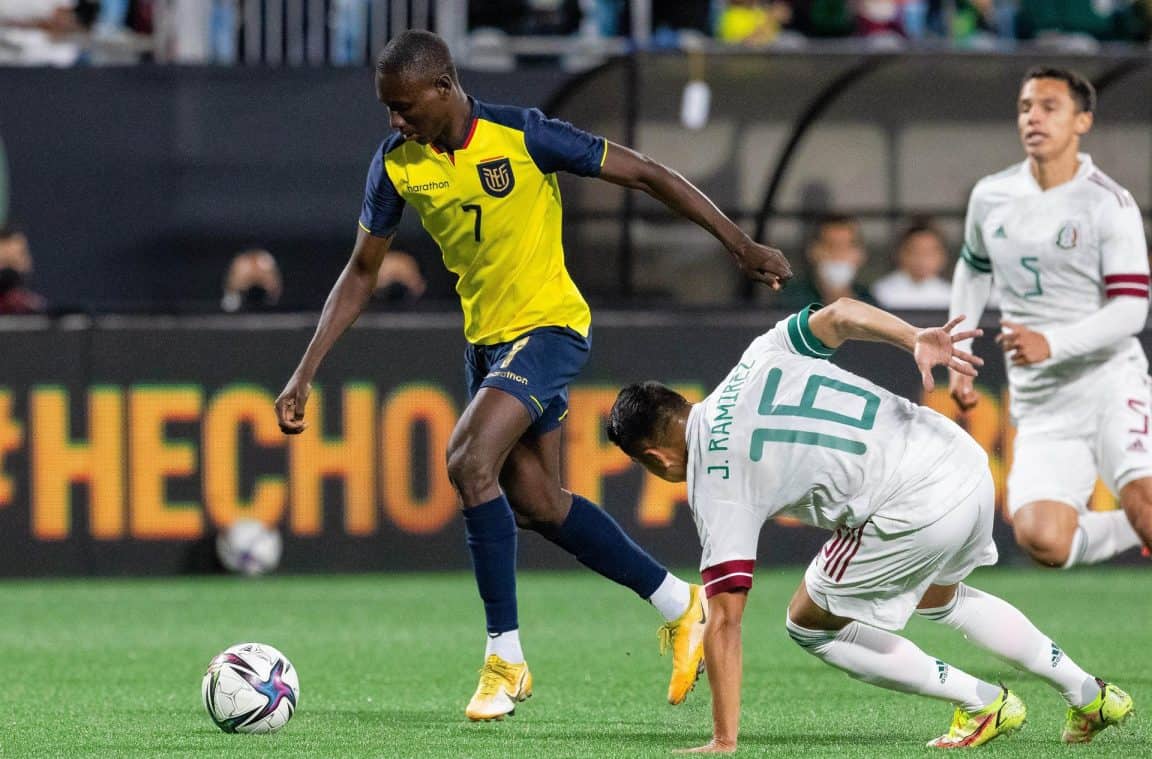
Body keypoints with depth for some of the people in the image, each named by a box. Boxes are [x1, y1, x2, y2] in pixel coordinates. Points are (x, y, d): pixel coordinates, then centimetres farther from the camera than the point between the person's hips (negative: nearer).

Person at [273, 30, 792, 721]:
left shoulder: (522, 137, -19)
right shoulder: (397, 164, -4)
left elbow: (646, 175, -12)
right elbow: (362, 273, 6)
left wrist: (741, 244, -12)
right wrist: (306, 374, 0)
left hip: (549, 326, -7)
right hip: (485, 341, 7)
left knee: (470, 462, -24)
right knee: (536, 503, 10)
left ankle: (506, 657, -15)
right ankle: (680, 604, 28)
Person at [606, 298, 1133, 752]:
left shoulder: (714, 483, -3)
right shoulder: (758, 358, 15)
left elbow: (724, 620, -6)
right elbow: (840, 314, 3)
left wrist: (723, 742, -4)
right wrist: (917, 339, -10)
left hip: (916, 509, -8)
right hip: (965, 459, 8)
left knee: (810, 625, 13)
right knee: (937, 598, 36)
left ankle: (984, 704, 14)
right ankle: (1090, 696, 37)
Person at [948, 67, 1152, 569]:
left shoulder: (1109, 204, -8)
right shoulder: (990, 197, 7)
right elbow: (972, 268, 27)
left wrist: (1052, 344, -27)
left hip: (1108, 381, -4)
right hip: (1040, 407, 4)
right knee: (1042, 540, -16)